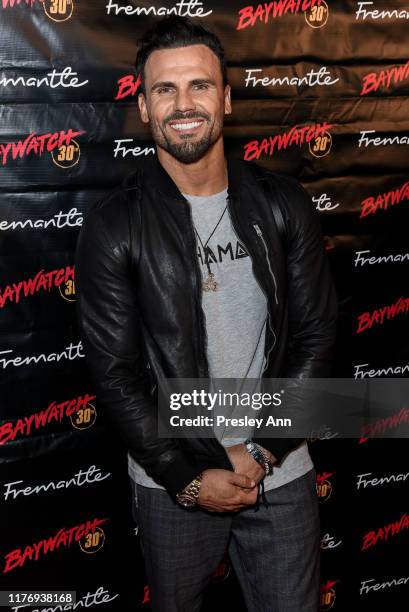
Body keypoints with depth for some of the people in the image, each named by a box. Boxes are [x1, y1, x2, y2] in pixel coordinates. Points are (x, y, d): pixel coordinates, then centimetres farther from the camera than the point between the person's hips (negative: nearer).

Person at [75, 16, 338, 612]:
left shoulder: (282, 202, -4)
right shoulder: (113, 225, -10)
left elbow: (315, 337, -3)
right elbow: (114, 373, -9)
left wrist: (261, 451, -10)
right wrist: (188, 477, -12)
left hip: (282, 473, 2)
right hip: (171, 482, -1)